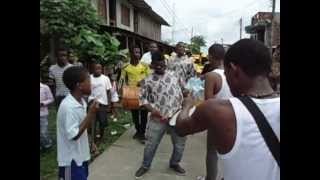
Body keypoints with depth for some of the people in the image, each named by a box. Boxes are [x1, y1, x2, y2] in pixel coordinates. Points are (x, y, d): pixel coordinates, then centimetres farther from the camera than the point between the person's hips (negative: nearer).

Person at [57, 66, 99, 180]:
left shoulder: (81, 101, 1)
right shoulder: (68, 106, -27)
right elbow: (74, 135, -26)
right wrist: (91, 113, -27)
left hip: (81, 155, 9)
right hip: (71, 159, -9)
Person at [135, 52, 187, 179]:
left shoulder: (173, 75, 5)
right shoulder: (148, 81, -4)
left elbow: (179, 93, 12)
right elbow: (142, 98, -2)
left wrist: (182, 108, 7)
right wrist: (152, 110, -16)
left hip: (176, 116, 3)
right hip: (158, 119, -2)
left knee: (180, 143, 14)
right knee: (151, 145, 10)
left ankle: (174, 163, 40)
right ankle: (145, 166, 35)